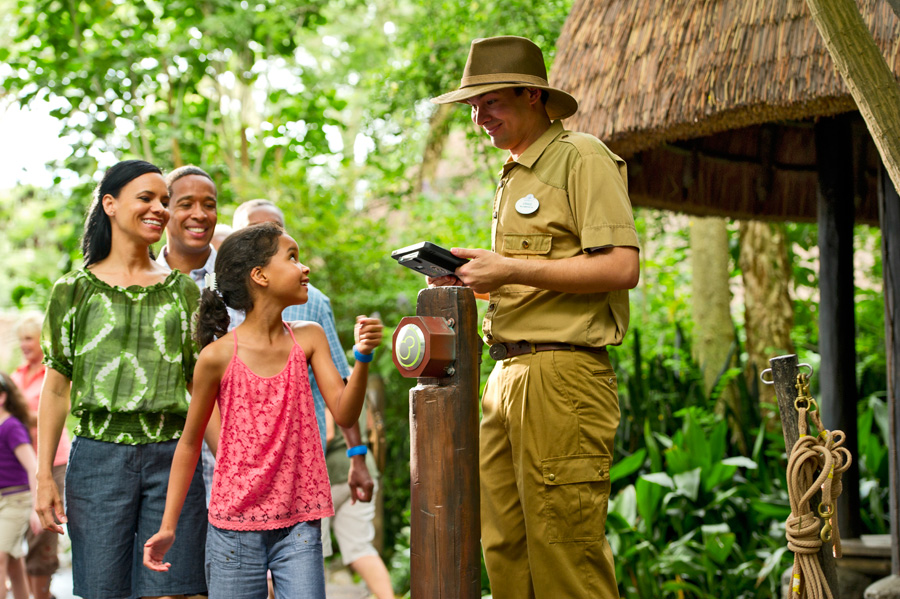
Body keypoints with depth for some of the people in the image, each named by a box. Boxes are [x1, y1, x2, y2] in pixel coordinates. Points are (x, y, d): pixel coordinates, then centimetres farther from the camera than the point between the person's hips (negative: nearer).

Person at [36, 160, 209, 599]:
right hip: (99, 458, -1)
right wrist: (44, 476, 1)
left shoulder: (183, 291, 11)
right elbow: (55, 390, 6)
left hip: (173, 458, 1)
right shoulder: (74, 290, 6)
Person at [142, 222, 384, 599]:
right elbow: (190, 443, 2)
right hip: (235, 526, -2)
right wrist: (168, 527, 3)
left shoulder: (308, 338, 2)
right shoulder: (219, 356, -8)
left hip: (299, 525, 3)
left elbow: (344, 414, -3)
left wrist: (363, 358, -20)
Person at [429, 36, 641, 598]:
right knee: (504, 548, 9)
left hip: (563, 374, -9)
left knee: (565, 552, -6)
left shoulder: (581, 157, -5)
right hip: (508, 374, 9)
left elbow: (620, 267, -16)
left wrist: (509, 268, -15)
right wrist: (476, 278, 10)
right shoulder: (515, 175, 22)